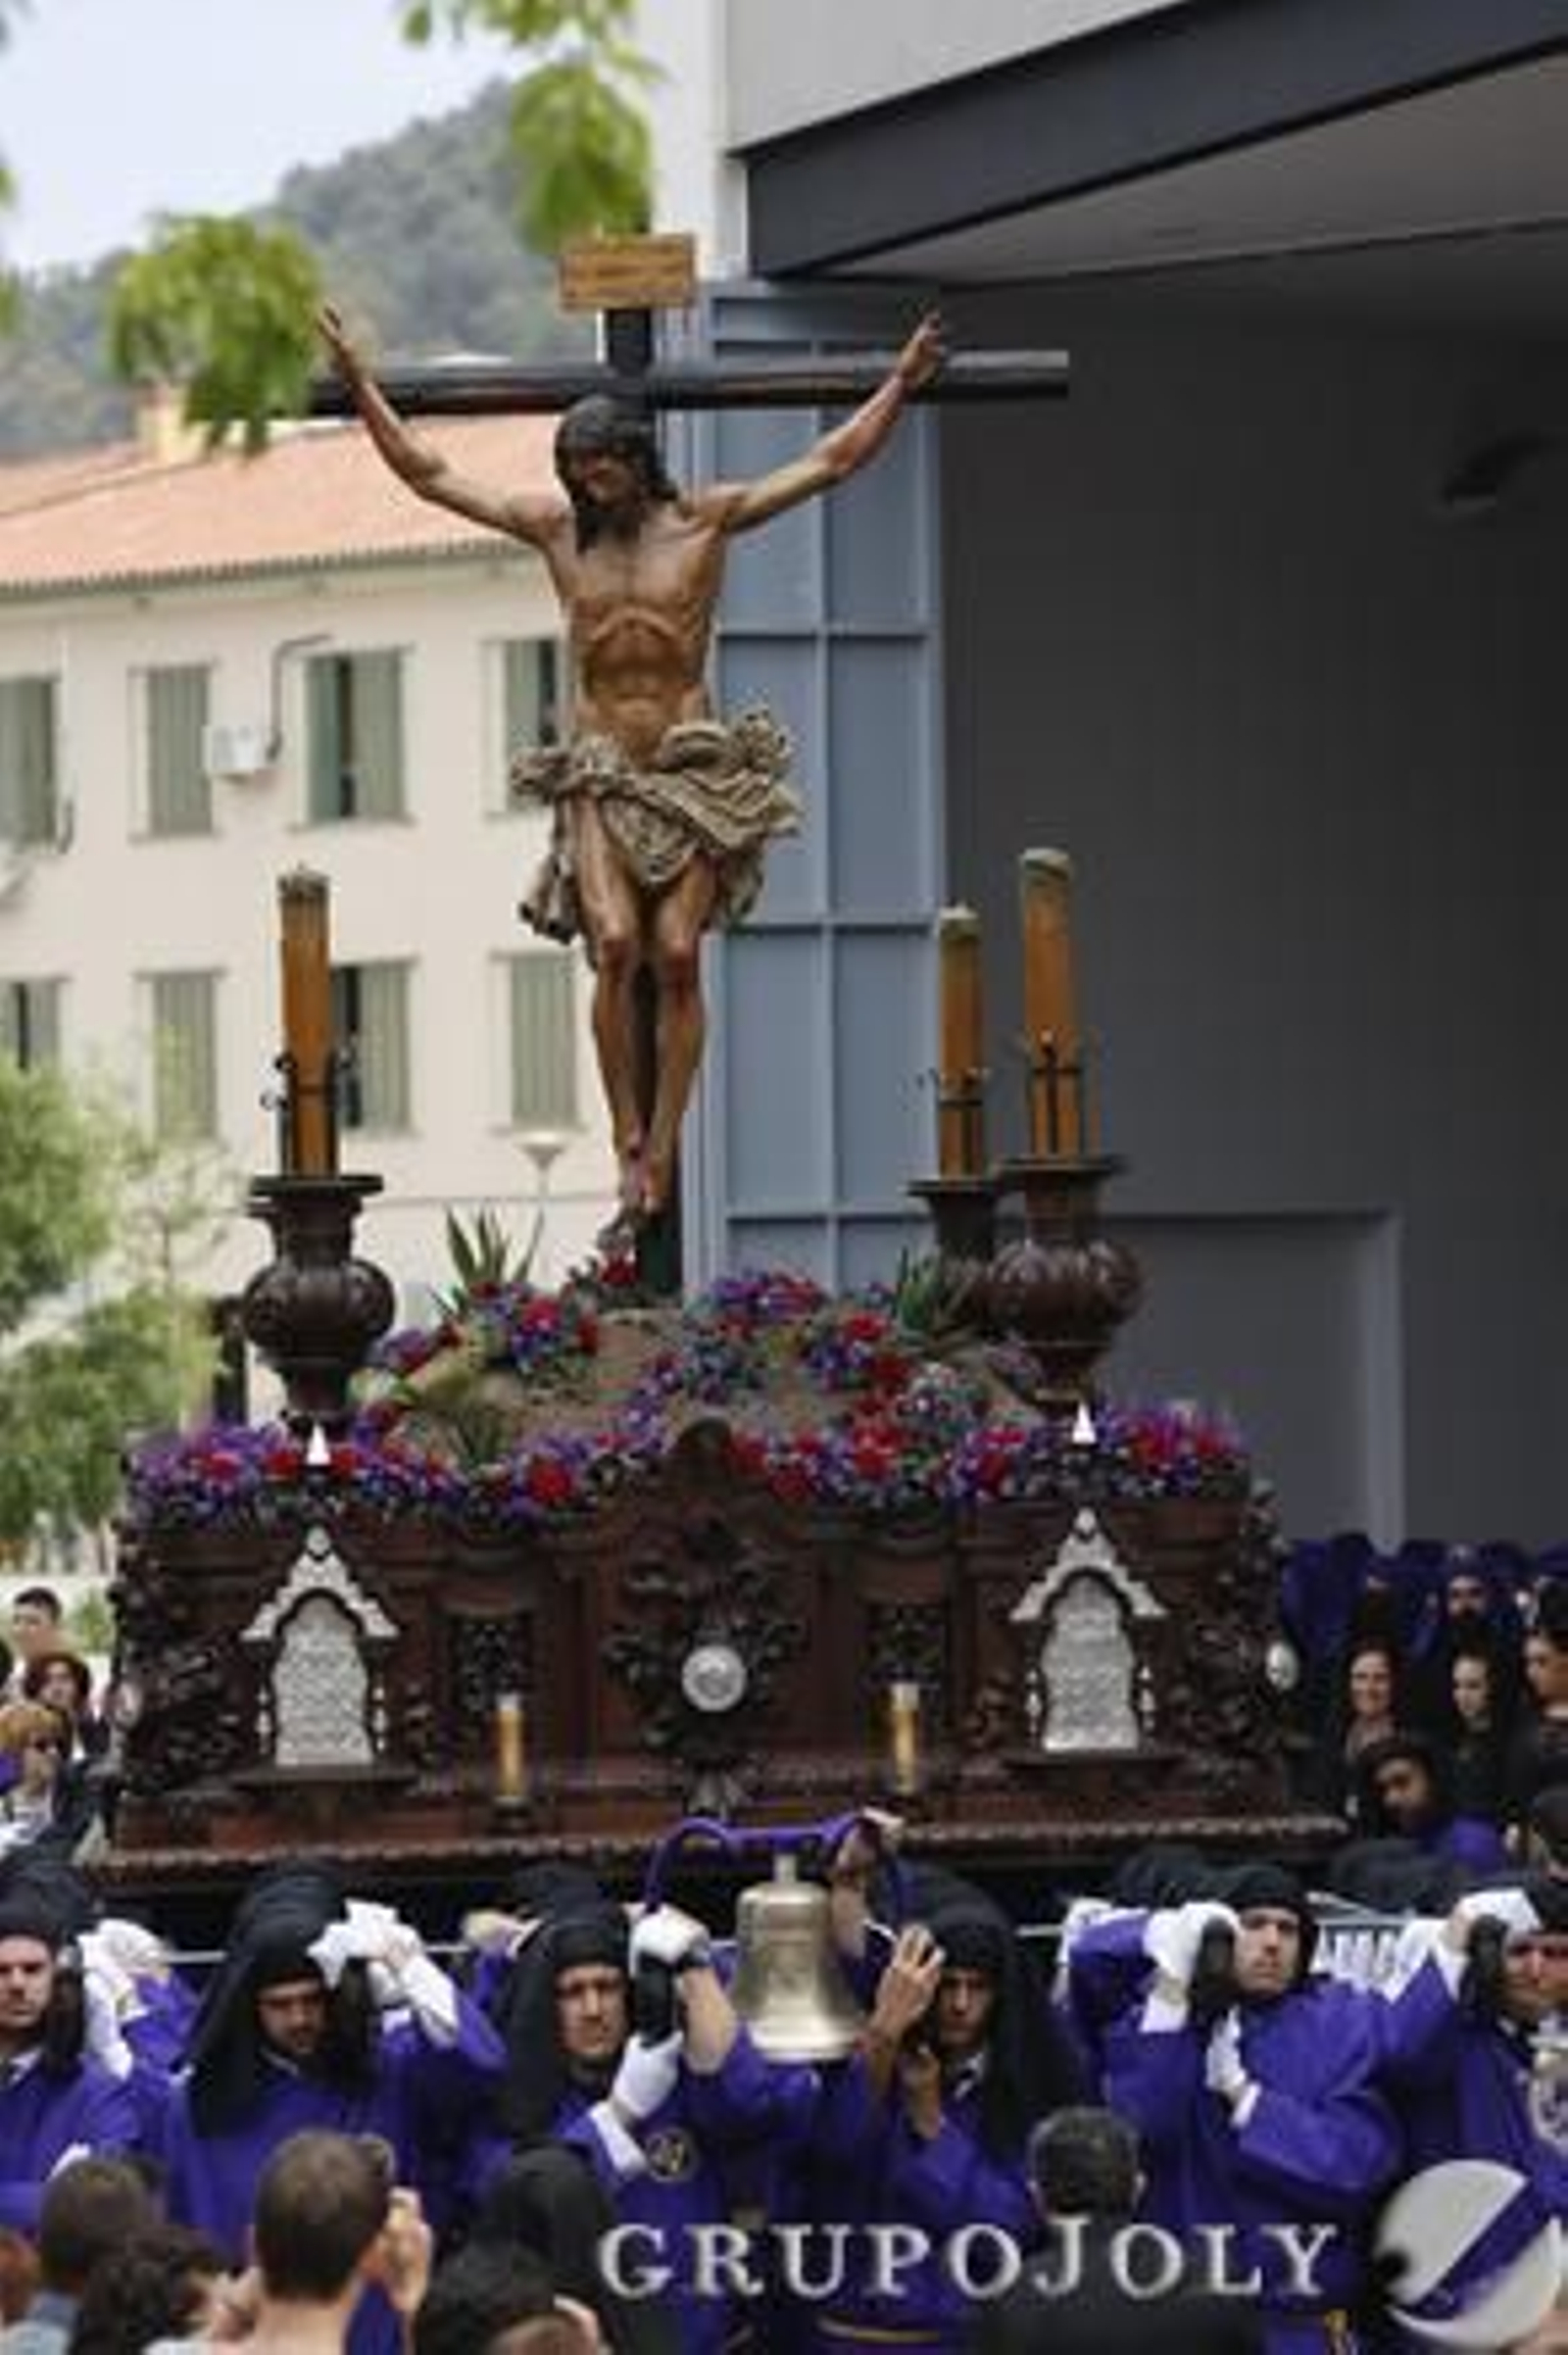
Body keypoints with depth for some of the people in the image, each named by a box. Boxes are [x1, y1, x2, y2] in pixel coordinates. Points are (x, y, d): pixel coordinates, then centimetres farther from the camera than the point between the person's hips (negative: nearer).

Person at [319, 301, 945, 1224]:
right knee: (615, 944, -19)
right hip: (599, 772, 1)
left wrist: (902, 385, 0)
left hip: (693, 763, -1)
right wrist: (362, 386, 12)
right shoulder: (556, 527, 8)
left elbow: (831, 462, 7)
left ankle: (664, 1143, -5)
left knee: (678, 955, -11)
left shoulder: (705, 518, 4)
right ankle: (627, 1135, -13)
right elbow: (428, 474, 14)